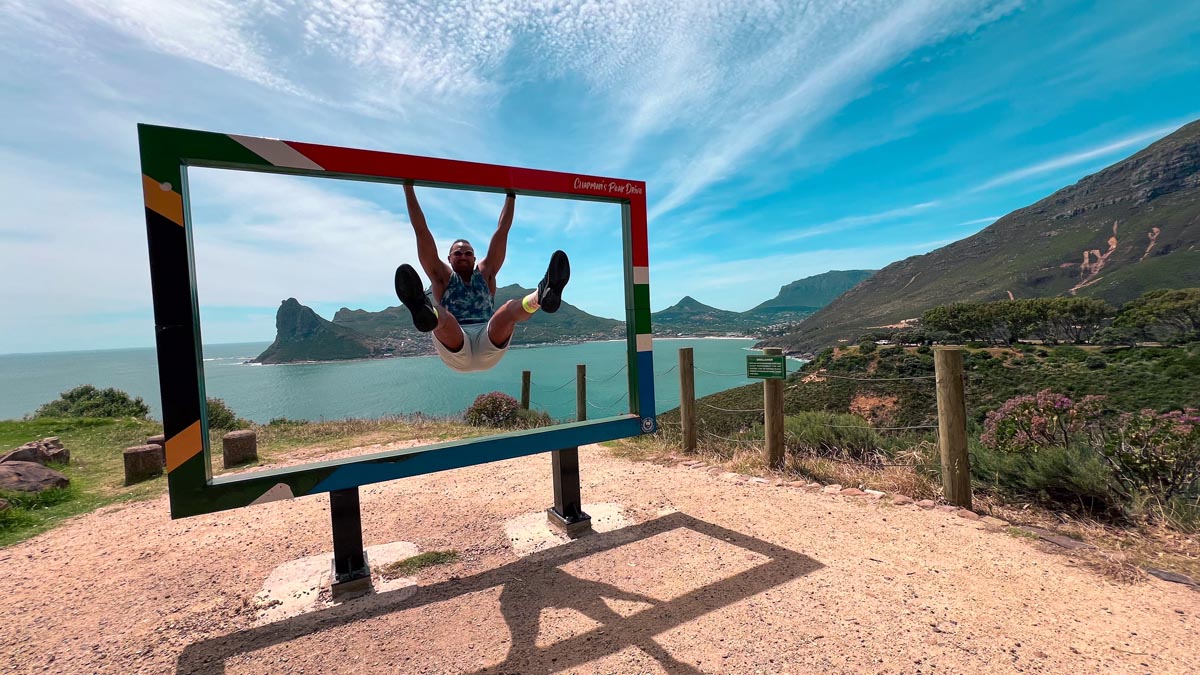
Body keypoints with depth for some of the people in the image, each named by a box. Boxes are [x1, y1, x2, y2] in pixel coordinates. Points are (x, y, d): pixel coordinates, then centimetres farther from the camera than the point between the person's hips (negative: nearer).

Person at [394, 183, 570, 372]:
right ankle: (424, 311, -68)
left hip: (489, 350, 1)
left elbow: (502, 231, 26)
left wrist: (510, 196, 28)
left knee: (511, 308, -29)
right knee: (440, 315, -32)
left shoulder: (485, 273, 26)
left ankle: (543, 294, -61)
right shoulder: (443, 277, 21)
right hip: (456, 352, 0)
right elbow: (422, 232, 17)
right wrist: (409, 188, 15)